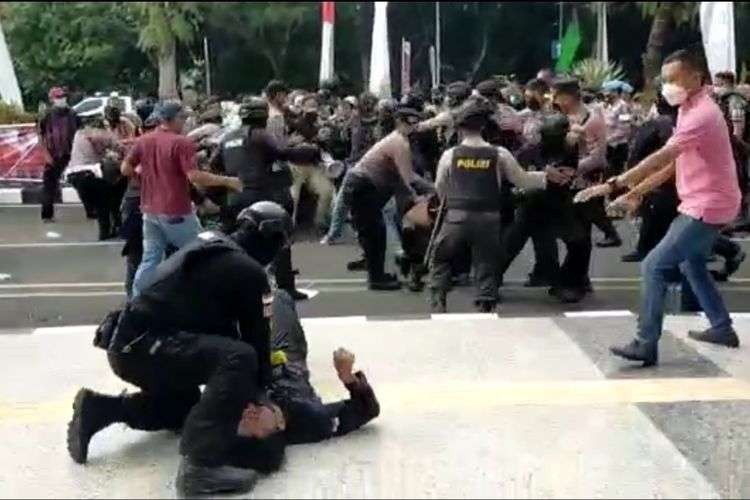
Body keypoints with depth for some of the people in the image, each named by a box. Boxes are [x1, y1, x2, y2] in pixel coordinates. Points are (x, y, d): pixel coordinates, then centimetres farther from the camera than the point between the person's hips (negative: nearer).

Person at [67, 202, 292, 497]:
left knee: (184, 405, 31)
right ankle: (201, 464, -29)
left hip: (127, 344, 10)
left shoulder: (209, 249, 20)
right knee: (239, 359, -24)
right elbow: (256, 336, -2)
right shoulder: (249, 272, -8)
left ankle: (97, 410, 21)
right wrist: (258, 396, 10)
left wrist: (244, 393, 25)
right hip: (143, 345, -10)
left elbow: (222, 326, 24)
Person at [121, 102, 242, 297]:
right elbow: (194, 176, -23)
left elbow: (126, 169, 10)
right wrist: (227, 181, -17)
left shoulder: (143, 141, 5)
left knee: (150, 260, 13)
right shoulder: (182, 143, -15)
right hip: (176, 212, -6)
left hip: (150, 211, 6)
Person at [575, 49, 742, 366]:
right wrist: (637, 193, 10)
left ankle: (646, 345, -10)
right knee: (691, 264, 27)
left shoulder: (701, 114, -23)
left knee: (655, 267, -13)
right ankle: (722, 328, 37)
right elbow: (672, 163, 15)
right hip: (704, 203, 11)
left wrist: (613, 184, -36)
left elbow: (661, 158, -33)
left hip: (707, 206, -11)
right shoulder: (690, 110, 11)